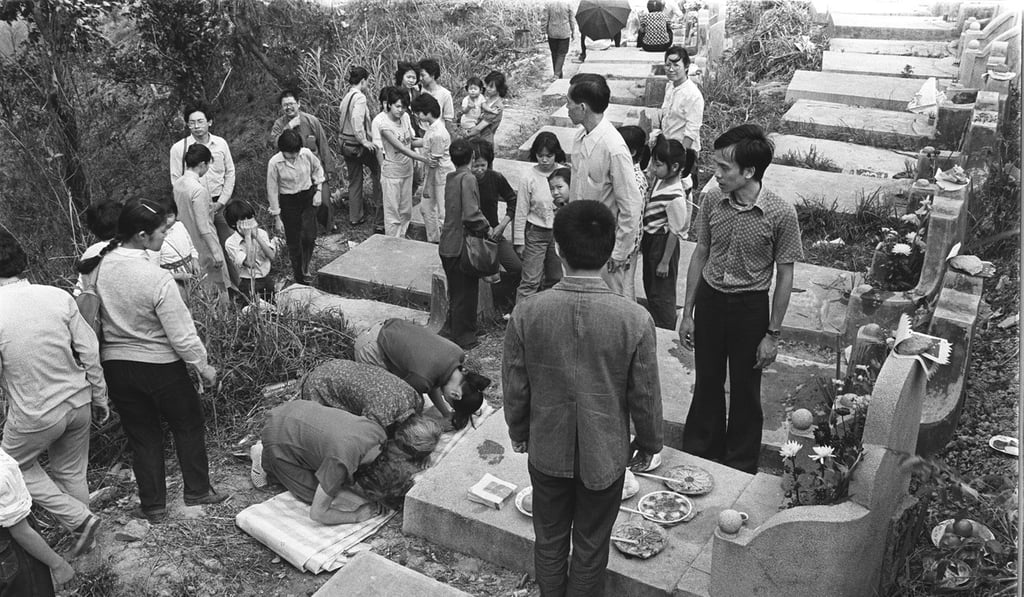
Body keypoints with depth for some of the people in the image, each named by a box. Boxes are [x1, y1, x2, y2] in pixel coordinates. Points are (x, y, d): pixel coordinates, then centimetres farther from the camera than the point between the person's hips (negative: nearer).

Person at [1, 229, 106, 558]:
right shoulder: (59, 297, -10)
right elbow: (90, 353, -4)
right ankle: (83, 542, 35)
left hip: (34, 415, -4)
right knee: (72, 472, 21)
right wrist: (99, 397, 9)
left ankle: (79, 519, 15)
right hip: (78, 403, 4)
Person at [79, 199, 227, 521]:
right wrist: (203, 366, -5)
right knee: (188, 425, 18)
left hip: (116, 364, 5)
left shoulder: (100, 266, -8)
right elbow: (182, 335, -20)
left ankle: (153, 505, 28)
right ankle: (197, 491, 30)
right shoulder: (158, 279, -25)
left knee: (142, 435, 18)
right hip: (160, 366, -5)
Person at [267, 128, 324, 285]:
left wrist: (318, 190, 1)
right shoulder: (274, 163, -17)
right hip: (288, 202, -1)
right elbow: (272, 191, -9)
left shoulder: (307, 154, -12)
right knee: (293, 242, 5)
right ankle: (299, 278, 22)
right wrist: (277, 218, -7)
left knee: (309, 236, -14)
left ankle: (305, 266, 15)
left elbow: (318, 169, 10)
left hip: (308, 197, 1)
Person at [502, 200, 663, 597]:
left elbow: (514, 388, -8)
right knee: (591, 546, 21)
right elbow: (645, 394, -11)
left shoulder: (526, 314, -19)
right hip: (605, 453, -1)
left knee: (549, 539, 23)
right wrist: (648, 442, 7)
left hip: (547, 449, 1)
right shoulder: (635, 320, -22)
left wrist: (518, 432, 11)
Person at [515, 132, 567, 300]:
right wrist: (519, 241, -2)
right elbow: (521, 212, -3)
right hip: (536, 232, -3)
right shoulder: (529, 179, -10)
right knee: (531, 281, -4)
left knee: (555, 279, 14)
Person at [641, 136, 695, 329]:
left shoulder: (676, 197, -26)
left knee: (662, 295, 4)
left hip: (663, 244, -9)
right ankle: (653, 326, 40)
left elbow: (674, 232, -20)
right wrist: (643, 242, 16)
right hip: (651, 241, 9)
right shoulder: (660, 181, 0)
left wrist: (665, 262, -15)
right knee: (650, 288, 22)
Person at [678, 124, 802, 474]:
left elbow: (785, 275, -9)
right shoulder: (712, 201, -7)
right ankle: (698, 456, 34)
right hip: (709, 299, 3)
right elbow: (700, 255, 4)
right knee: (707, 384, 16)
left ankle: (740, 469, 31)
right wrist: (687, 313, 5)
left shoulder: (781, 214, -17)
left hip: (750, 306, -3)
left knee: (745, 392, 12)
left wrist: (773, 334, -7)